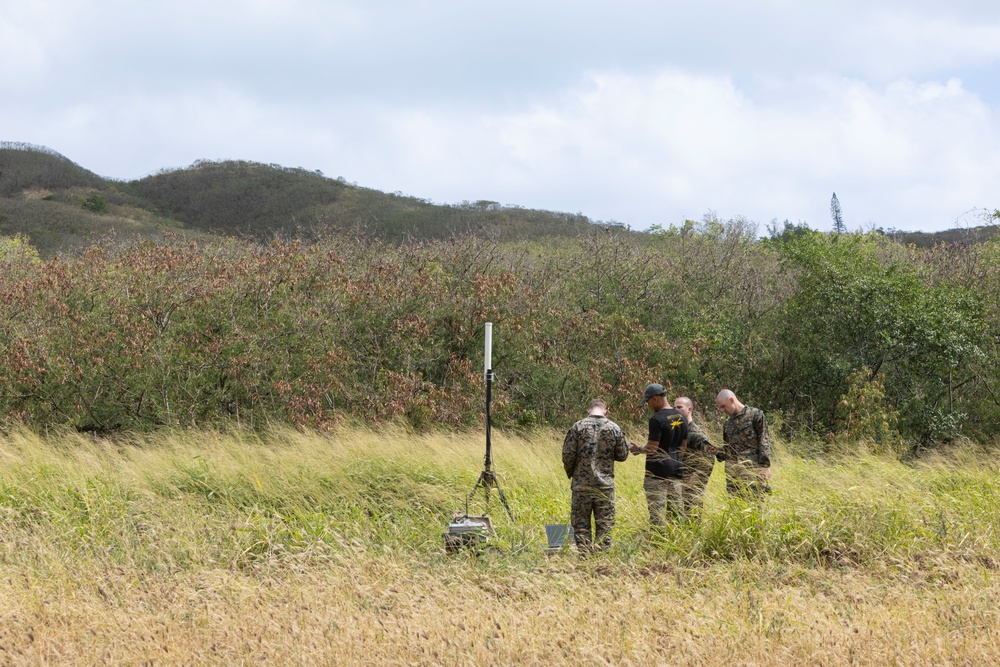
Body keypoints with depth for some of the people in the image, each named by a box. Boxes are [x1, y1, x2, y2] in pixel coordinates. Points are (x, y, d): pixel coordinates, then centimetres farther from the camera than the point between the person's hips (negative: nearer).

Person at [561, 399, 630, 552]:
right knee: (604, 525, 8)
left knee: (580, 524, 6)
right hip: (605, 485, 1)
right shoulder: (614, 428, -1)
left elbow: (568, 455, -6)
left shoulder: (577, 427, -5)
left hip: (582, 484, -1)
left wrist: (570, 473, 12)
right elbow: (623, 455, 6)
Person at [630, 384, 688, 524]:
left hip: (658, 471, -8)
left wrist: (639, 449, 1)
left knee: (657, 511, -5)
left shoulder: (657, 419, -14)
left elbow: (652, 448, -16)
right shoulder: (681, 418, 10)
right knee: (677, 510, 9)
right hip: (676, 470, 8)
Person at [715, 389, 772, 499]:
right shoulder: (728, 423, 21)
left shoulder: (755, 415, 1)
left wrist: (765, 466, -12)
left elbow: (764, 441, -5)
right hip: (732, 469, 6)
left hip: (751, 468, -6)